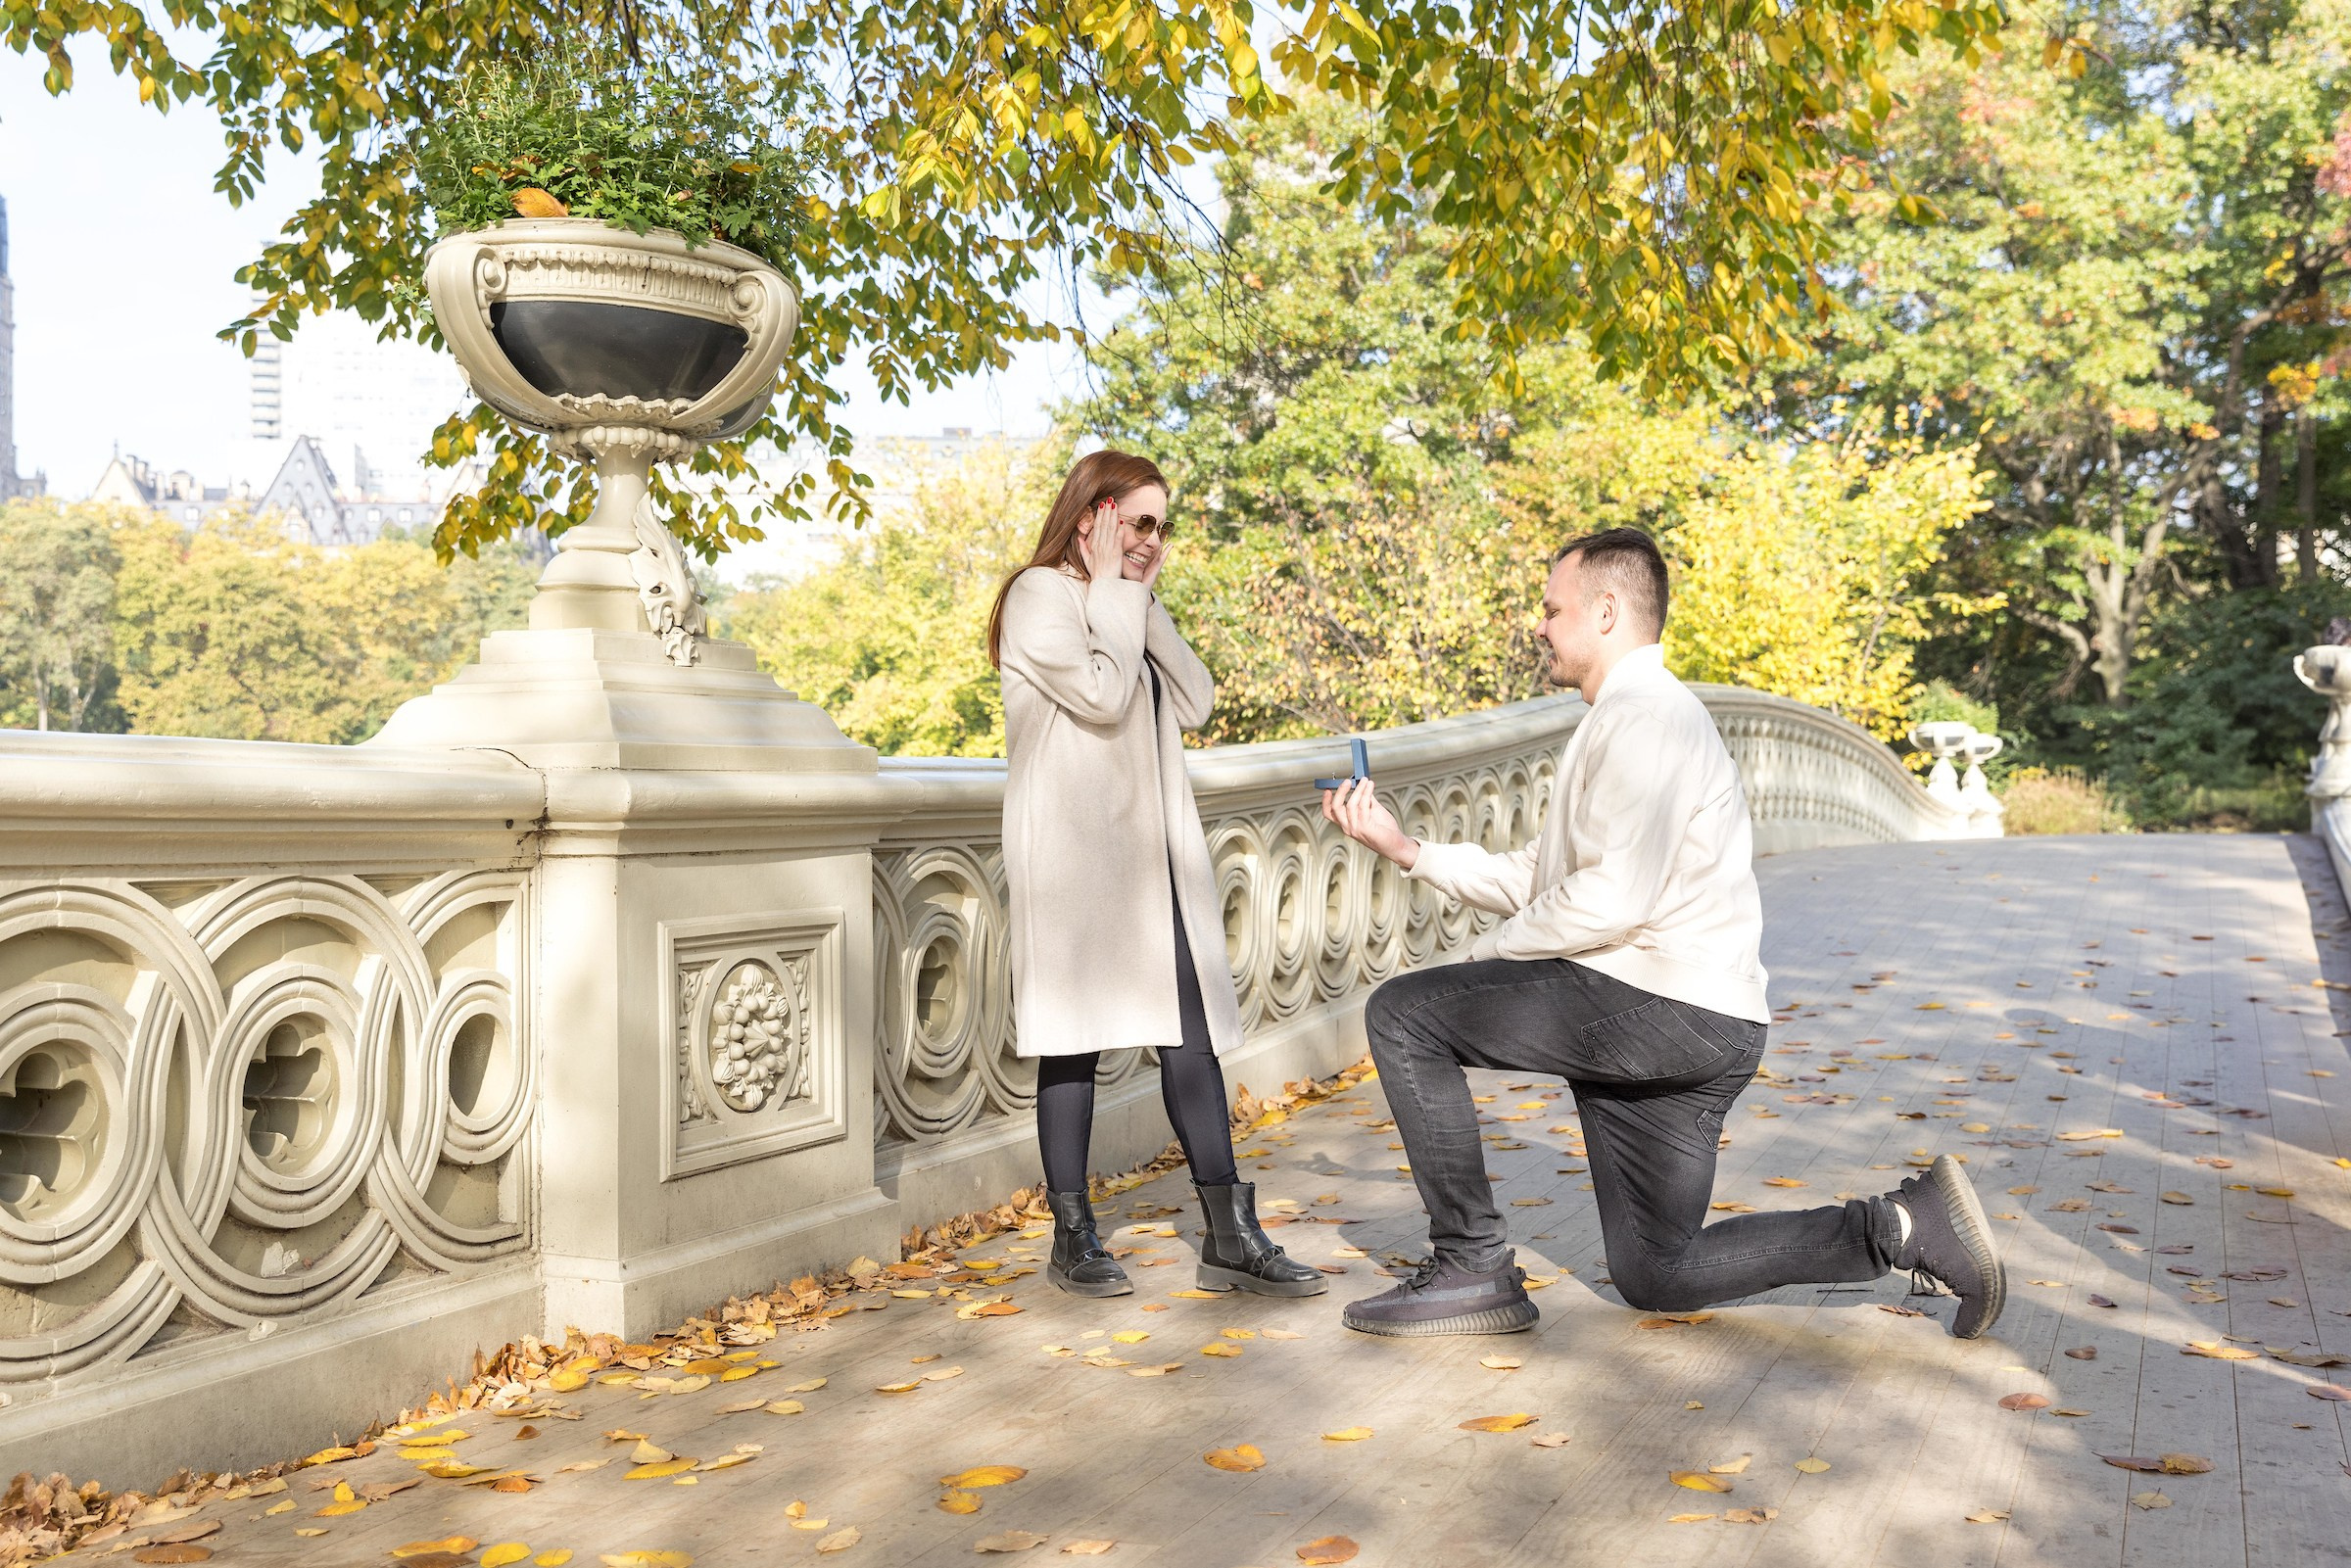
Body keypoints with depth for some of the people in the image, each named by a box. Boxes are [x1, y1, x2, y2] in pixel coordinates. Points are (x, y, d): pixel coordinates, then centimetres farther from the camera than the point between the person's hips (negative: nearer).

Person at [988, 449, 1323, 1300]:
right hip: (1074, 852, -8)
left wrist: (1147, 600, 5)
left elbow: (1195, 702, 10)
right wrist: (1111, 591, -8)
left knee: (1192, 1034, 2)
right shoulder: (1040, 596, -4)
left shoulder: (1126, 608, 21)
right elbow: (1103, 695, -18)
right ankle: (1073, 1239, 11)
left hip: (1152, 850, 8)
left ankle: (1231, 1238, 4)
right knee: (1075, 1037, 0)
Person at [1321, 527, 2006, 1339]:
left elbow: (1610, 899, -22)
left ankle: (1471, 1267, -6)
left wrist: (1487, 955, -9)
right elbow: (1532, 879, 17)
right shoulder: (1623, 719, 22)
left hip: (1664, 1006, -11)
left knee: (1402, 1014, -10)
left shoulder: (1645, 714, -12)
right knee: (1657, 1277, 15)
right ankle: (1906, 1224, 13)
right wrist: (1405, 848, 11)